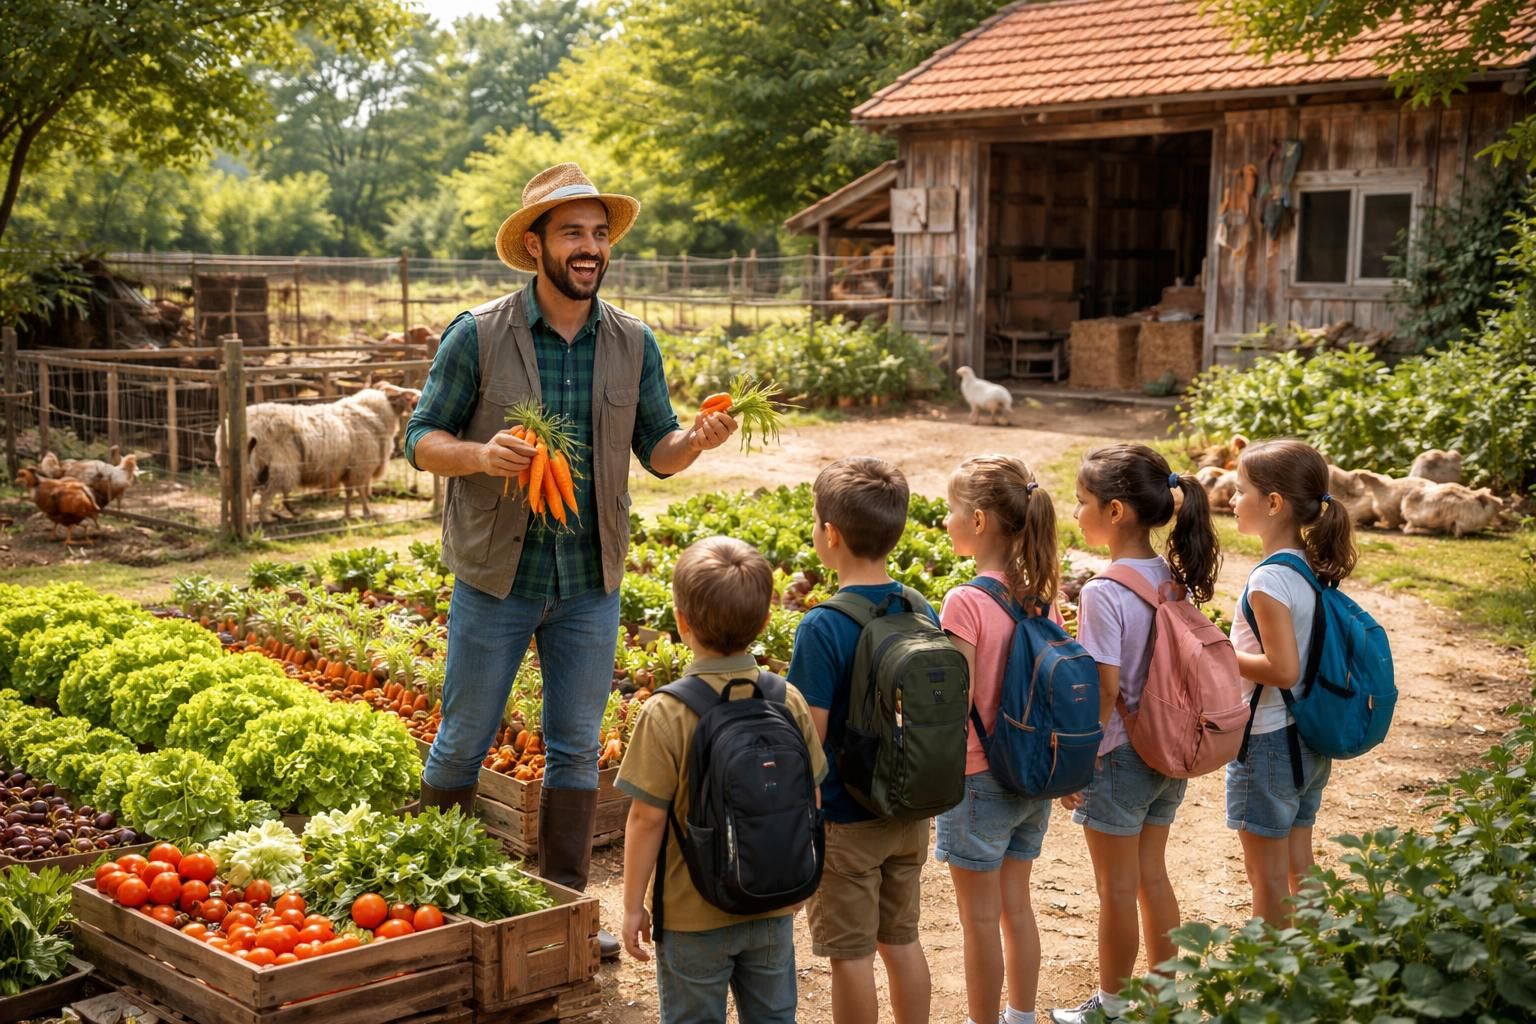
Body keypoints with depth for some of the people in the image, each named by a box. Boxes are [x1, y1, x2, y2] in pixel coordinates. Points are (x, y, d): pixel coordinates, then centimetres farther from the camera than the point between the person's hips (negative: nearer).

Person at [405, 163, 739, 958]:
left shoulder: (633, 344, 2)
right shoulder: (478, 336, -8)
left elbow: (657, 451, 6)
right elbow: (421, 439, -4)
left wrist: (696, 440, -17)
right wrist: (481, 455, -25)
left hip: (589, 580, 3)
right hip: (496, 574, -3)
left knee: (575, 746, 11)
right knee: (464, 739, 8)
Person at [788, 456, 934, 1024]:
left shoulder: (823, 627, -21)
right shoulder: (923, 612, -2)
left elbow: (809, 738, -20)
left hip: (845, 820, -6)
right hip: (910, 812, 6)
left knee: (851, 955, 8)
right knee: (902, 941, 20)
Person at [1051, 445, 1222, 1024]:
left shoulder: (1104, 592, -23)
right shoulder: (1176, 579, -1)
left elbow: (1103, 693, -21)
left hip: (1121, 754, -7)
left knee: (1117, 890, 9)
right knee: (1152, 877, 21)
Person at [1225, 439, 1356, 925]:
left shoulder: (1269, 580, -22)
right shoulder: (1313, 568, 4)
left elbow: (1283, 669, -25)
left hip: (1267, 741, -9)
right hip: (1310, 739, 9)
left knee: (1267, 878, 4)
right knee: (1299, 867, 20)